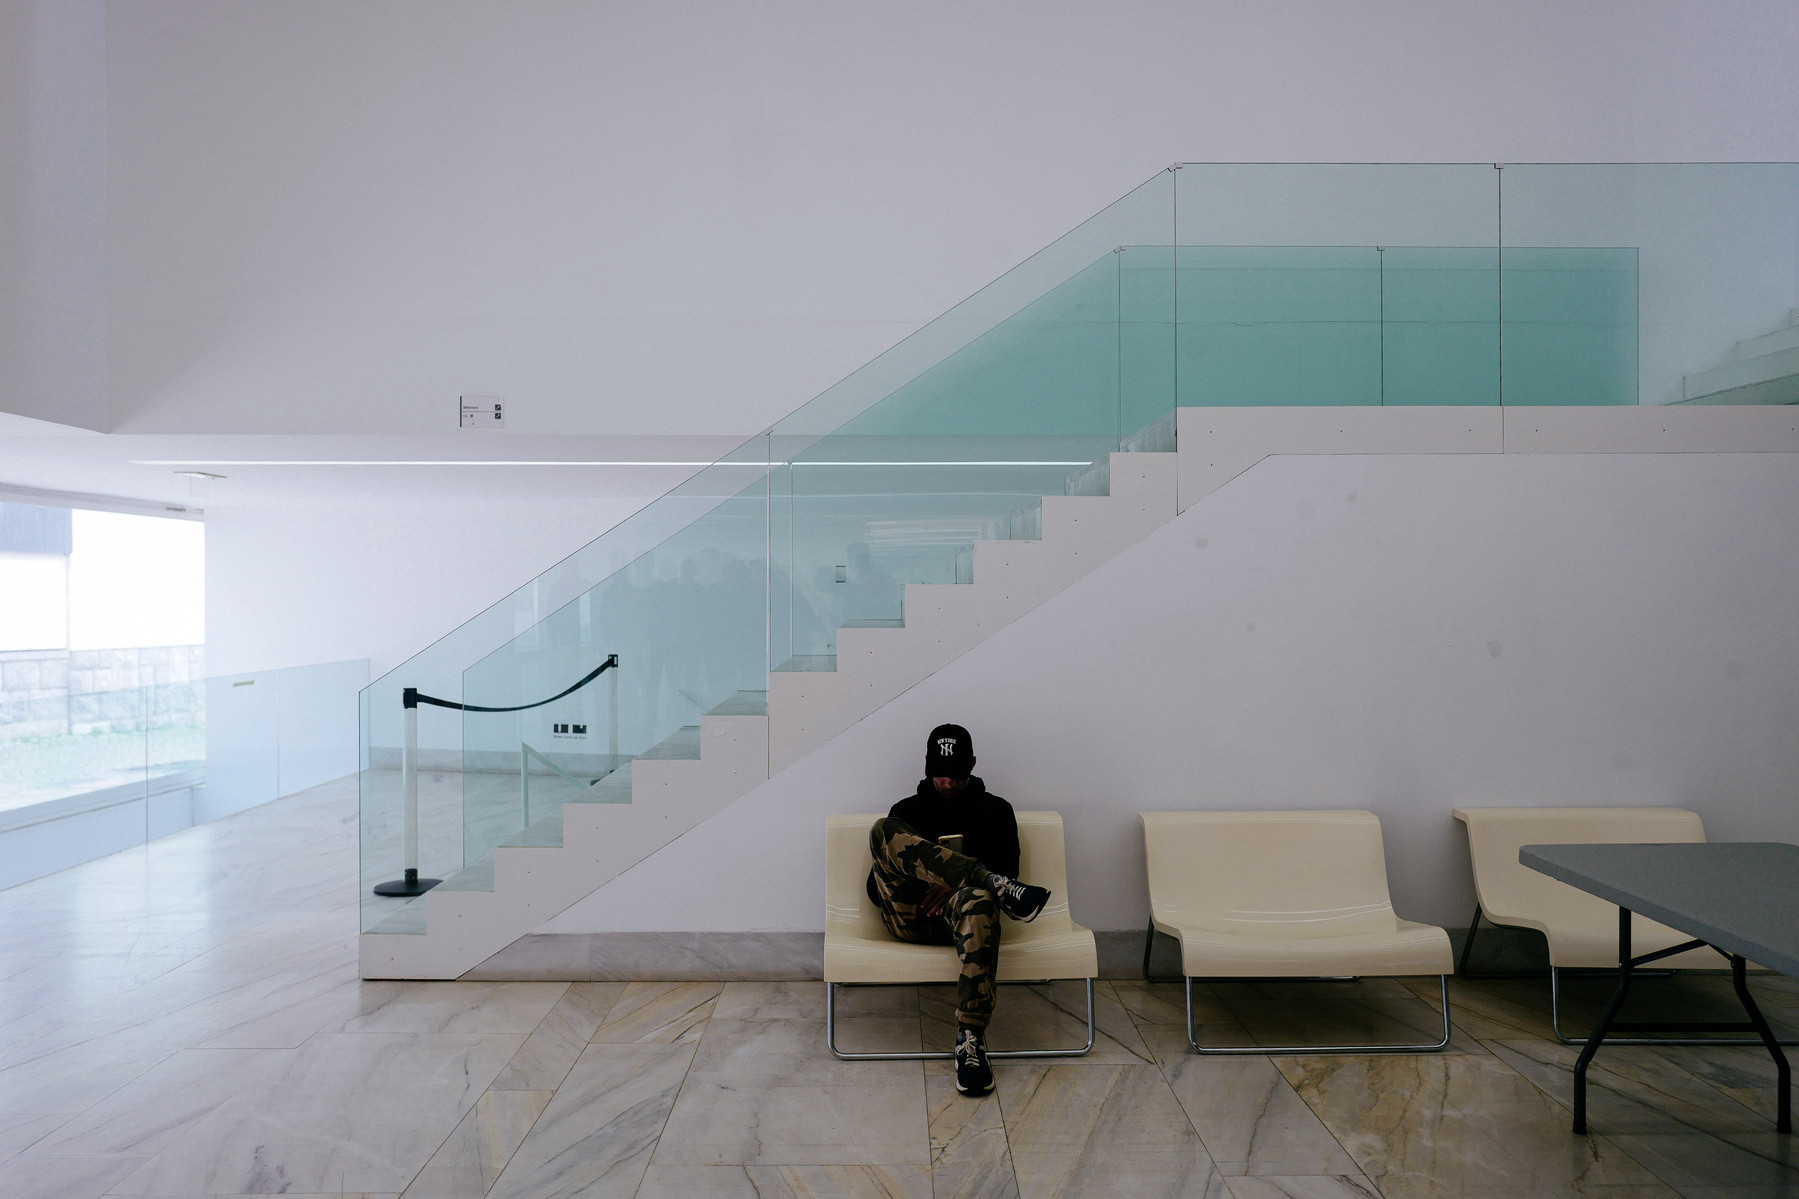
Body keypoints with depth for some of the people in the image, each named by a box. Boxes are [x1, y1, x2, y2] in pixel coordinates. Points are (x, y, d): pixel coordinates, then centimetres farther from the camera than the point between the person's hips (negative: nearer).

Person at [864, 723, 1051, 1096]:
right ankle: (997, 886, -33)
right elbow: (874, 887, 14)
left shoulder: (995, 810, 19)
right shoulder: (907, 810, 21)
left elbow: (1006, 869, 5)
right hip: (910, 918, 2)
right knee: (883, 830, -26)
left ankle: (971, 1038, -42)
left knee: (979, 898, -41)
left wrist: (955, 886, -13)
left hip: (959, 913, -1)